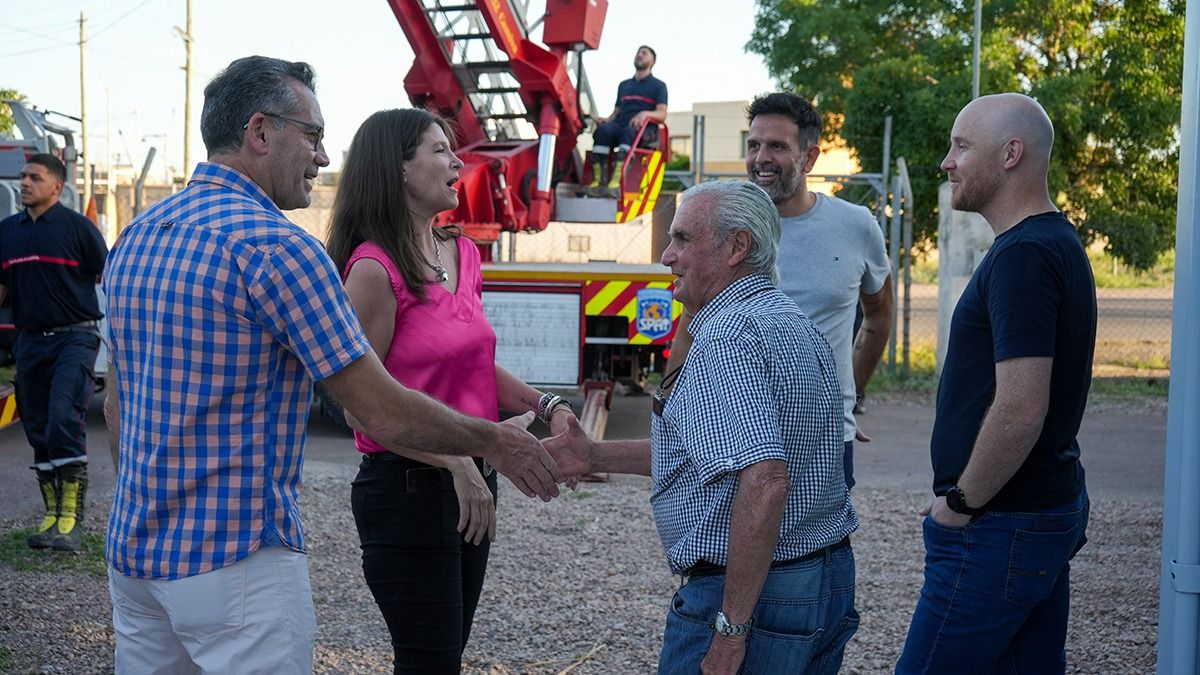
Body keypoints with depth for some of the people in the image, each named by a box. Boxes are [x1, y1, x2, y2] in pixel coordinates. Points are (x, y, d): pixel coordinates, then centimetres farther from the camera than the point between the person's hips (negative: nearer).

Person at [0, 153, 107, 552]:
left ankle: (71, 521, -14)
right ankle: (52, 516, 18)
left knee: (64, 420, -17)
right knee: (38, 430, 8)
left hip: (74, 337, -6)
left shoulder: (77, 227, -4)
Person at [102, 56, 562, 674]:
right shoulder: (275, 246, -18)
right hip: (235, 562, -9)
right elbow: (383, 415, -17)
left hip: (133, 549, 9)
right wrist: (497, 443, -2)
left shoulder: (135, 237, 8)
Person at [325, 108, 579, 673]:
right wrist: (455, 461, -22)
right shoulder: (375, 268, -16)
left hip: (469, 485, 8)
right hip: (406, 490, -8)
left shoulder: (463, 255, 8)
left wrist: (546, 406, 4)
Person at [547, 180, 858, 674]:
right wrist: (597, 457, 19)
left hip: (757, 593, -10)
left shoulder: (727, 336, -19)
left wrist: (731, 630, -27)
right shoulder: (792, 323, 14)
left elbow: (763, 481, -30)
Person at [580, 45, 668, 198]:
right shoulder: (624, 85, 29)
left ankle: (616, 183, -57)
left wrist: (645, 113, -21)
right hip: (620, 124, 4)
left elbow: (662, 114, 1)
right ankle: (598, 181, -44)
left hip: (644, 129, -4)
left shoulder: (658, 86, 14)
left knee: (628, 132, -40)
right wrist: (606, 119, 3)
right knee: (603, 130, -32)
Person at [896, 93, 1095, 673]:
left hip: (999, 526, -10)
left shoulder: (1022, 256, -20)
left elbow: (1020, 409, -27)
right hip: (1052, 506, 10)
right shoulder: (1058, 242, 13)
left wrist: (963, 501, -15)